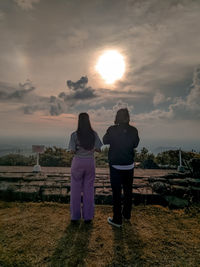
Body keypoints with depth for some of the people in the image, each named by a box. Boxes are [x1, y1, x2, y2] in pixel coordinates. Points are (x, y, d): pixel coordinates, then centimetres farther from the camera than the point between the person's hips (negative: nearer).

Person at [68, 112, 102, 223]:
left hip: (78, 162, -1)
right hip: (90, 162, 2)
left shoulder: (74, 135, -12)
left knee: (76, 190, 12)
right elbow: (99, 149, -5)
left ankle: (75, 215, 24)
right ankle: (88, 216, 22)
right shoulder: (94, 134, -6)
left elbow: (72, 151, -14)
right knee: (88, 190, 12)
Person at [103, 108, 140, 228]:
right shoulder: (133, 130, -7)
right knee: (128, 191, 20)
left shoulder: (112, 130, -16)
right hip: (129, 165, 3)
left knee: (117, 192, 8)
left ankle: (117, 220, 21)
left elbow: (105, 141, 2)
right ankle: (127, 215, 39)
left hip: (116, 165, -3)